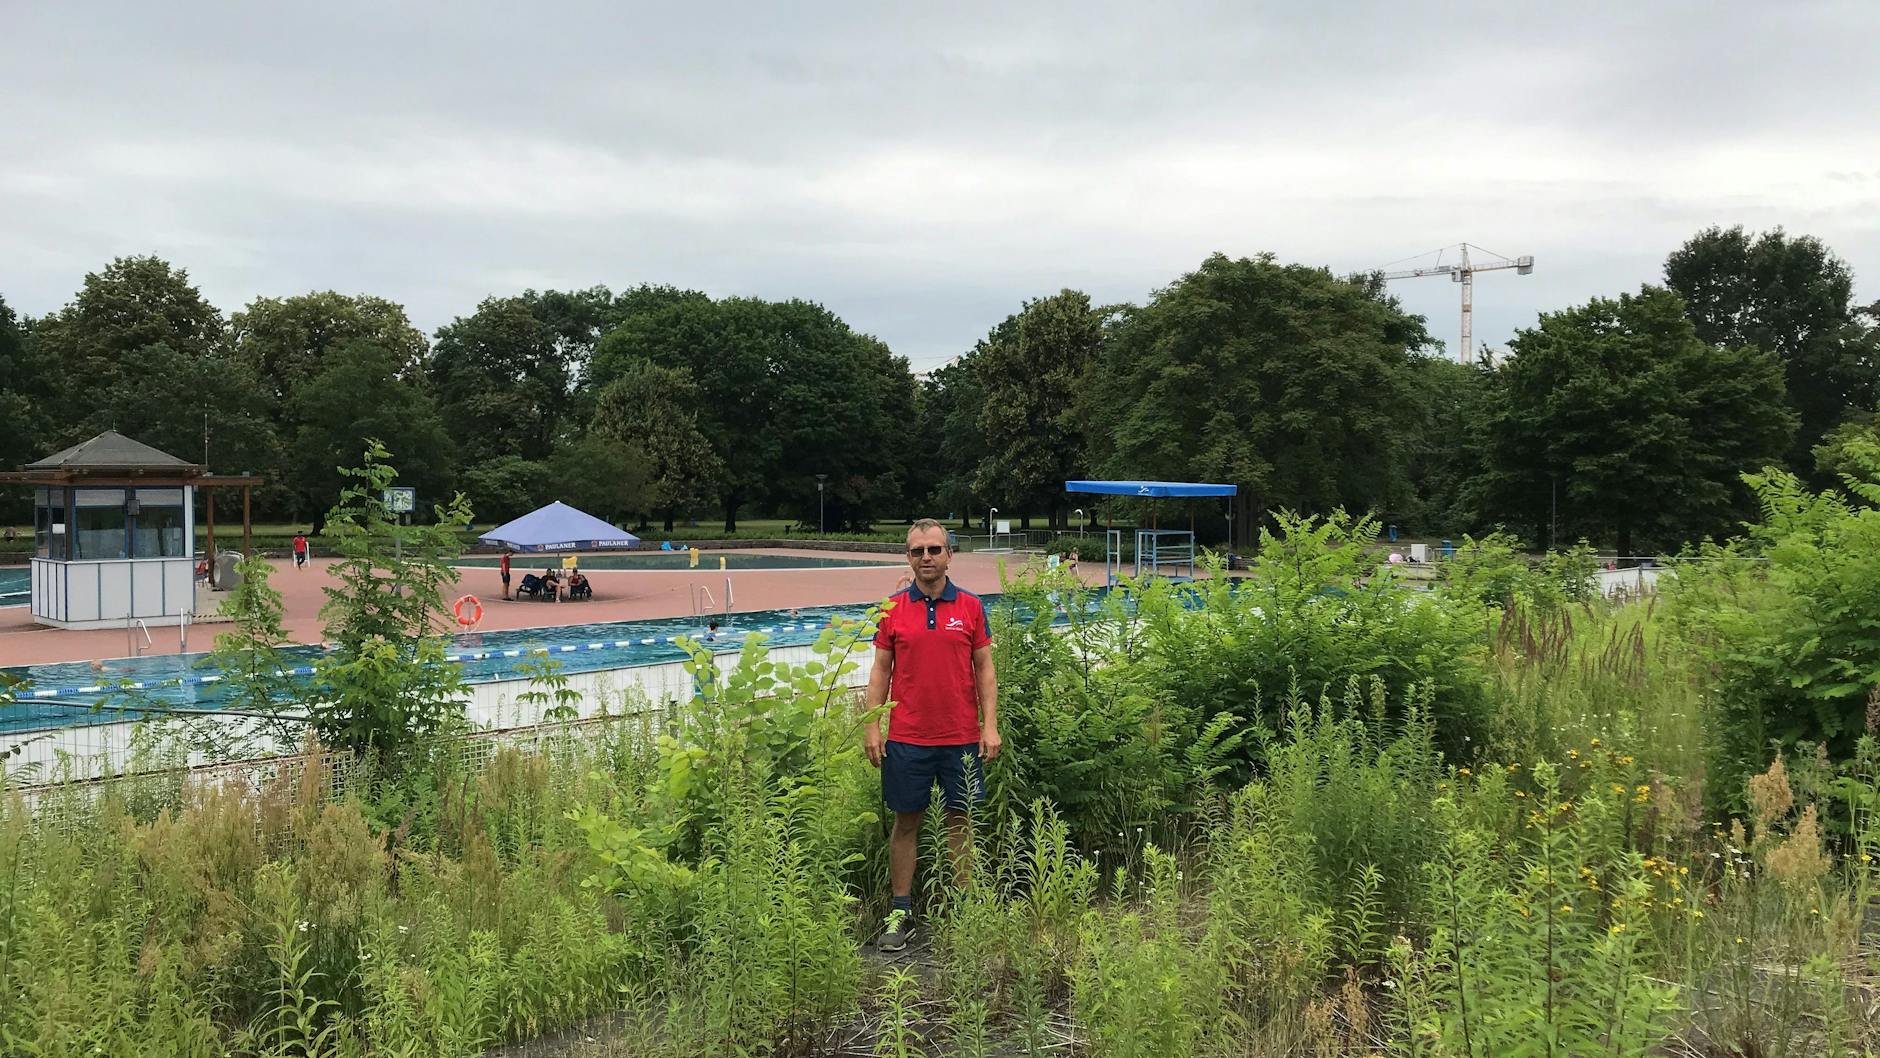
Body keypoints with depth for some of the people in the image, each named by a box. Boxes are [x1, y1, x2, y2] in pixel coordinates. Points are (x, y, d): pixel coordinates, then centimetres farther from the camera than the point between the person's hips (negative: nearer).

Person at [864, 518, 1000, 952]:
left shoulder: (970, 607, 3)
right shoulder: (893, 609, 3)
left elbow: (984, 670, 4)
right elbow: (880, 670, 4)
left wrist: (990, 726, -4)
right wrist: (871, 727, -3)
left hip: (961, 737, 0)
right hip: (906, 738, 0)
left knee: (960, 820, 8)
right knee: (906, 821, 6)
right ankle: (900, 912, 14)